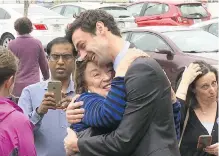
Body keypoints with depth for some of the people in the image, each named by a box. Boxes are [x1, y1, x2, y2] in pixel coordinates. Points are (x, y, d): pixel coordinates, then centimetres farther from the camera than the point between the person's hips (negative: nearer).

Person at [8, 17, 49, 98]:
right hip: (34, 83, 1)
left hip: (17, 86, -1)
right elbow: (44, 64, 8)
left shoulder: (11, 44, -4)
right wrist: (46, 77, 25)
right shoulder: (37, 43, -1)